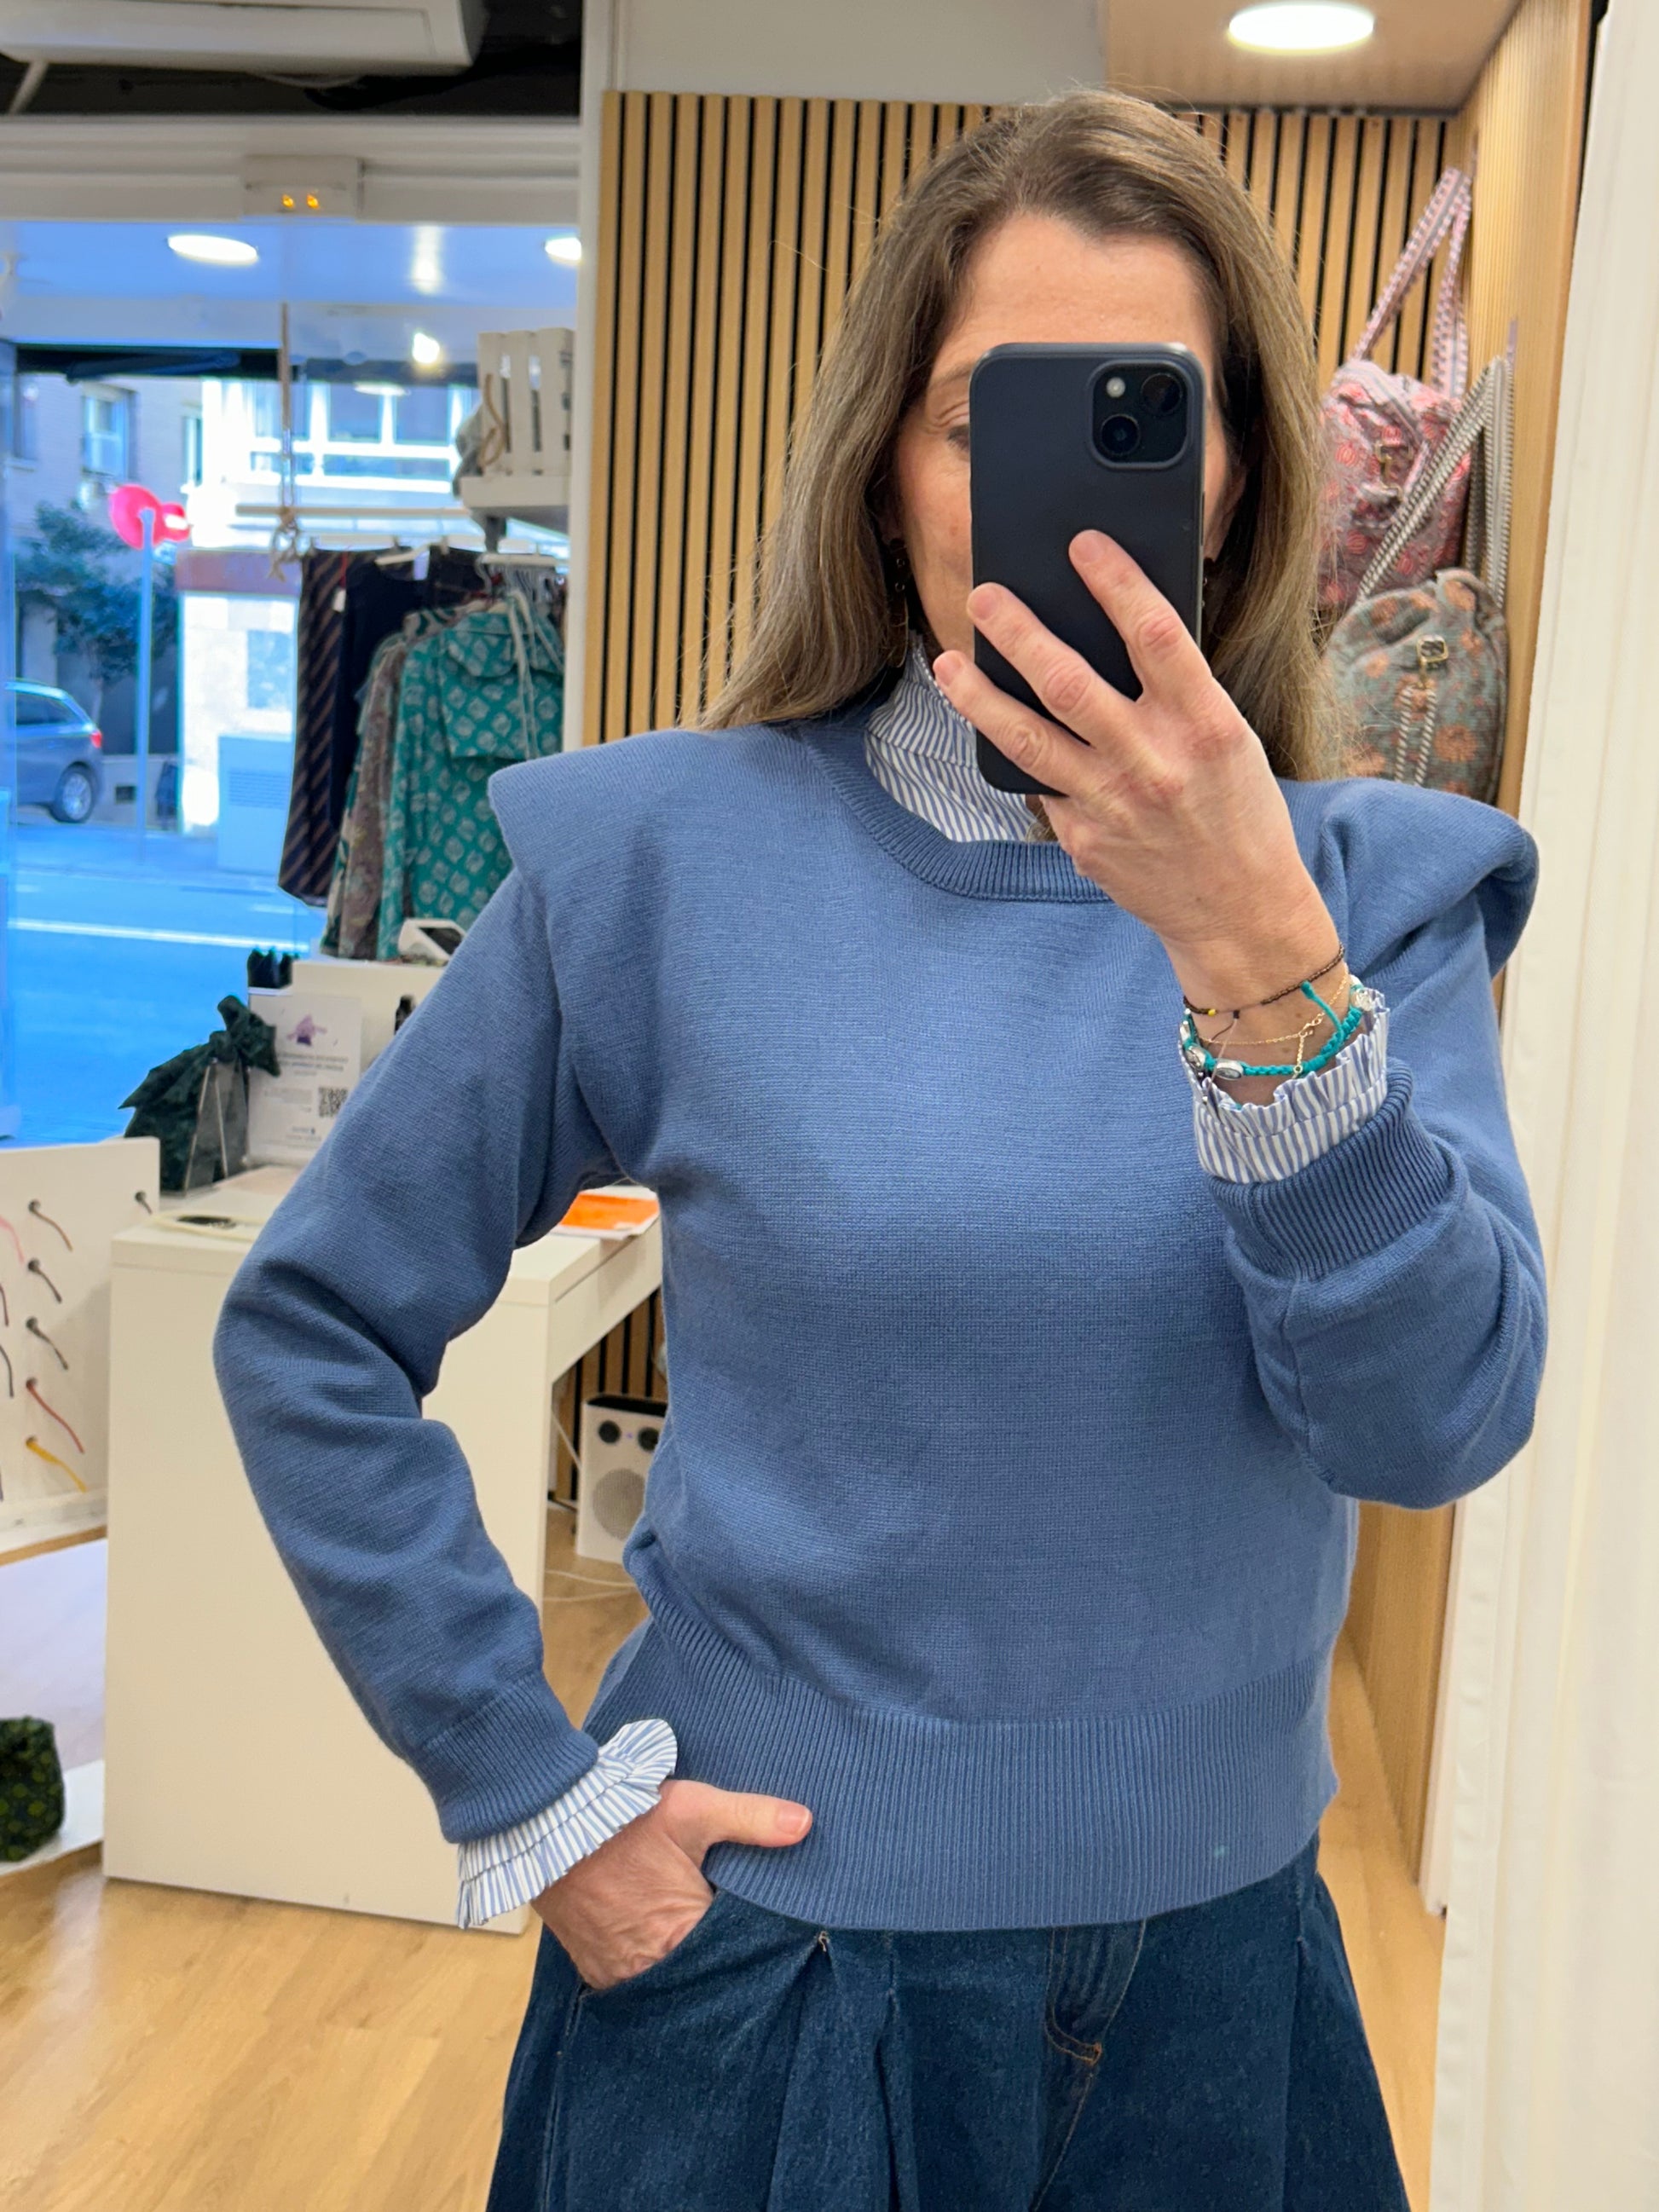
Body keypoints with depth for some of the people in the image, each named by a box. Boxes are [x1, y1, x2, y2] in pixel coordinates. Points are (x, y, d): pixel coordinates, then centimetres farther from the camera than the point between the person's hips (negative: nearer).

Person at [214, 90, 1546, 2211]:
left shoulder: (1374, 881, -5)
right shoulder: (670, 854, -11)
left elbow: (1440, 1417, -18)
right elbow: (309, 1330, -5)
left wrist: (1261, 959, -32)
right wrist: (526, 1792, -8)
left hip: (1211, 1957, 3)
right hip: (769, 1954, -2)